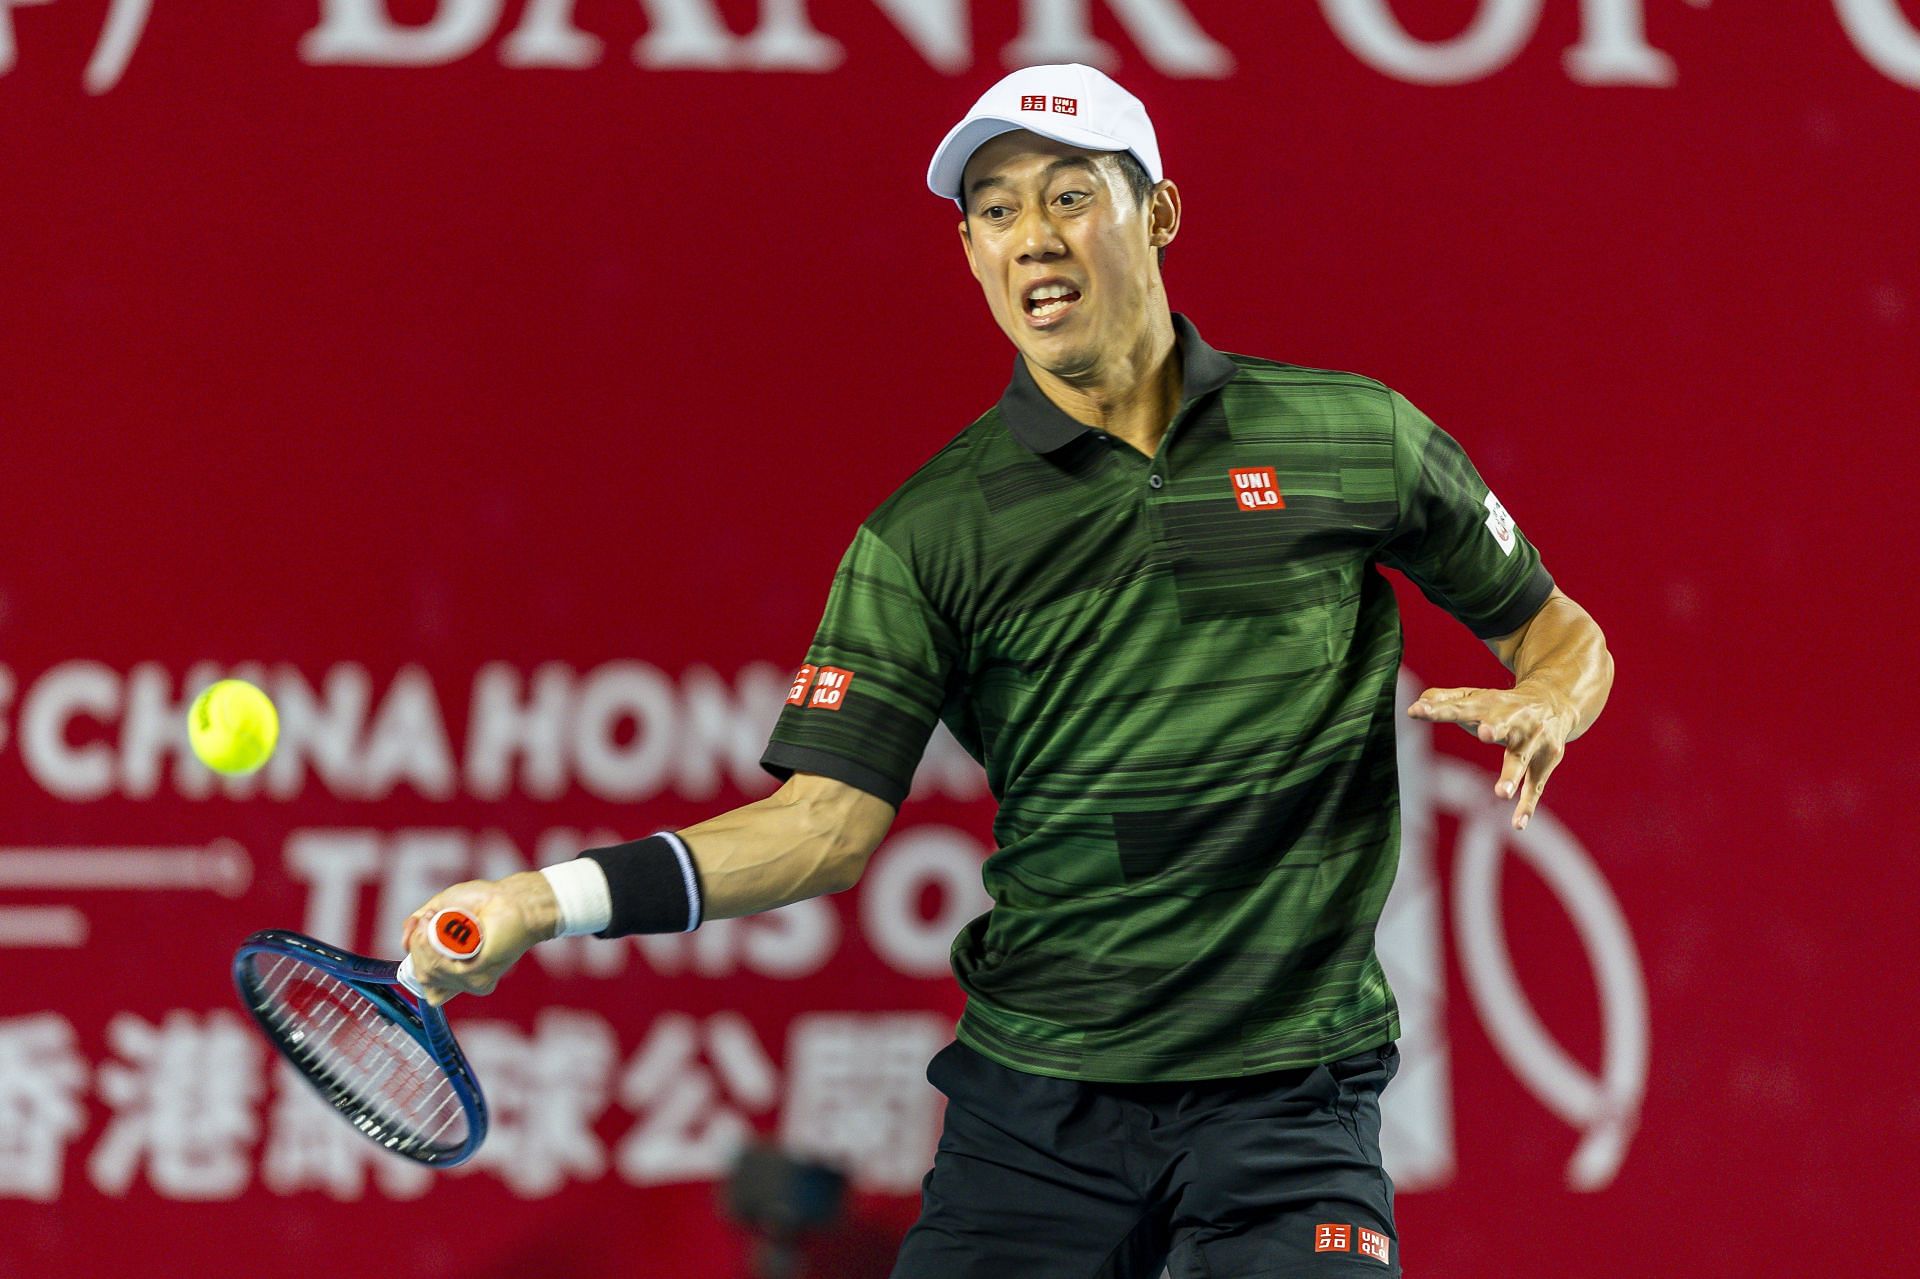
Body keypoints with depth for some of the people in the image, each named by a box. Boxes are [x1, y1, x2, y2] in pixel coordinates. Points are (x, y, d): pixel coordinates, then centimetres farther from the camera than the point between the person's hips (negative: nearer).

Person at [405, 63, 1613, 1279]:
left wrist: (1544, 705, -10)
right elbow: (825, 821, -6)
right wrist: (542, 901, -19)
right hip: (1035, 1104, 1)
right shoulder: (929, 533, 1)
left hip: (1286, 1096, 0)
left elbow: (1558, 630, 15)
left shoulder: (1357, 437, 3)